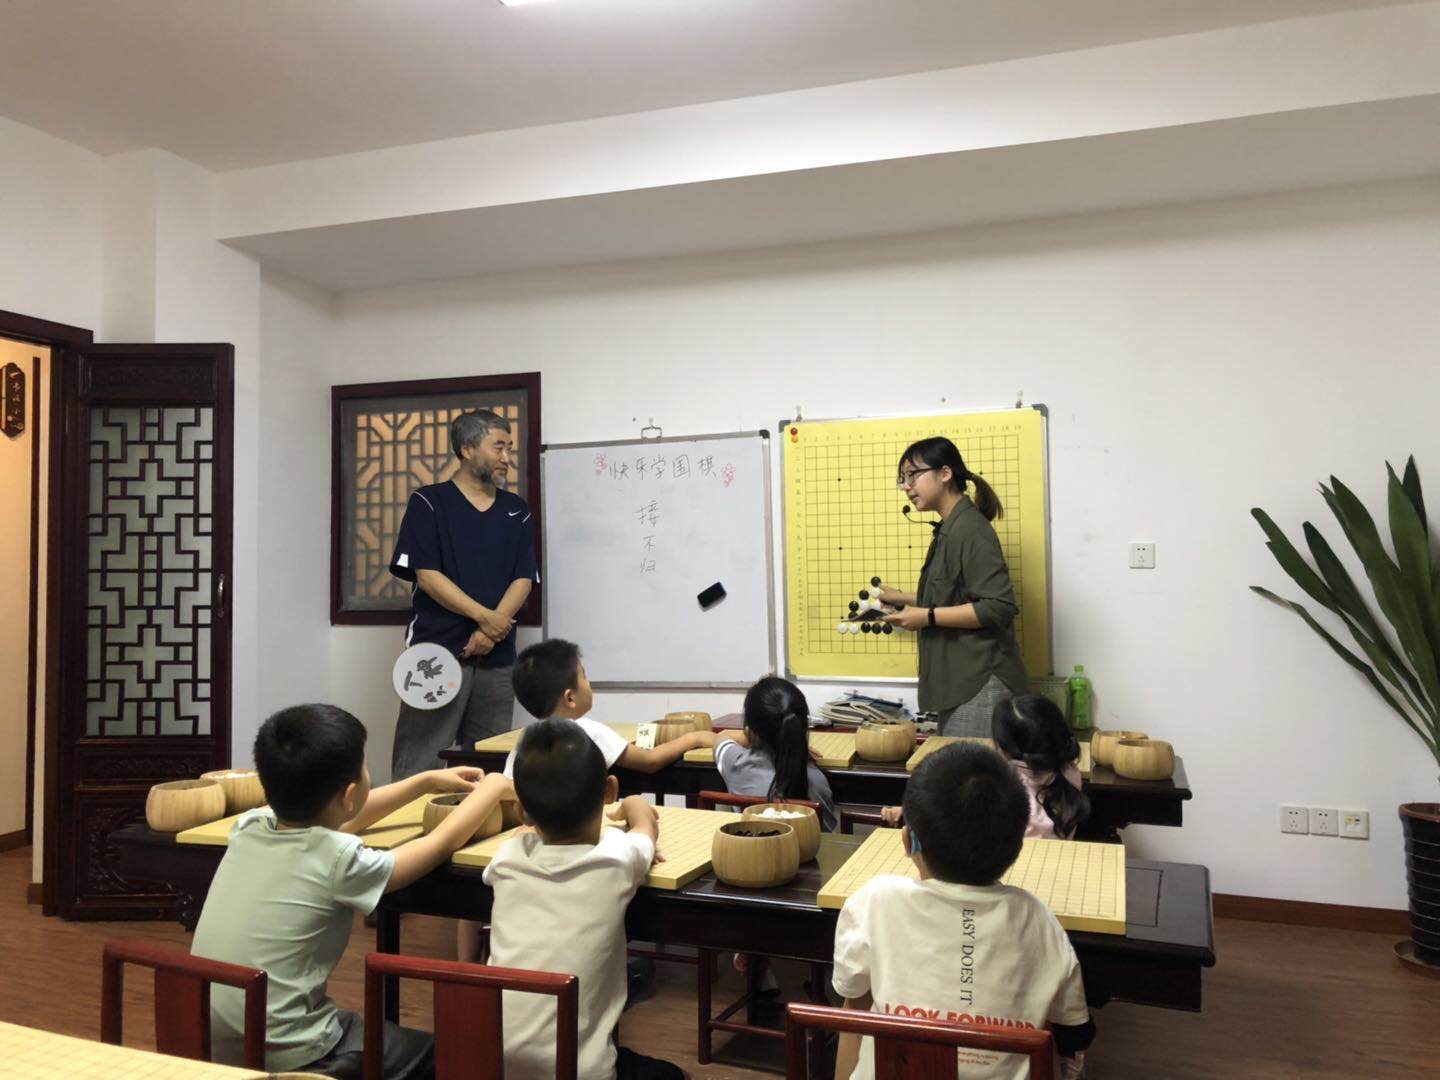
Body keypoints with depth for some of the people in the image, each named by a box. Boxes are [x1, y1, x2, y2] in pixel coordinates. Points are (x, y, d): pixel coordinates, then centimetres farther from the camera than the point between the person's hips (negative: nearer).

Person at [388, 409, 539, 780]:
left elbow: (523, 579, 5)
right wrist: (485, 617, -13)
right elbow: (427, 575, -7)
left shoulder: (517, 510, 13)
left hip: (497, 656, 4)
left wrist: (491, 632, -10)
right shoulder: (428, 502, 1)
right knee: (419, 764, -4)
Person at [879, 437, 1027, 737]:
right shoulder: (950, 530, 16)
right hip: (960, 681, 10)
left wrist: (927, 617, -17)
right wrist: (903, 598, 23)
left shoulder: (970, 530, -14)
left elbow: (999, 607, -21)